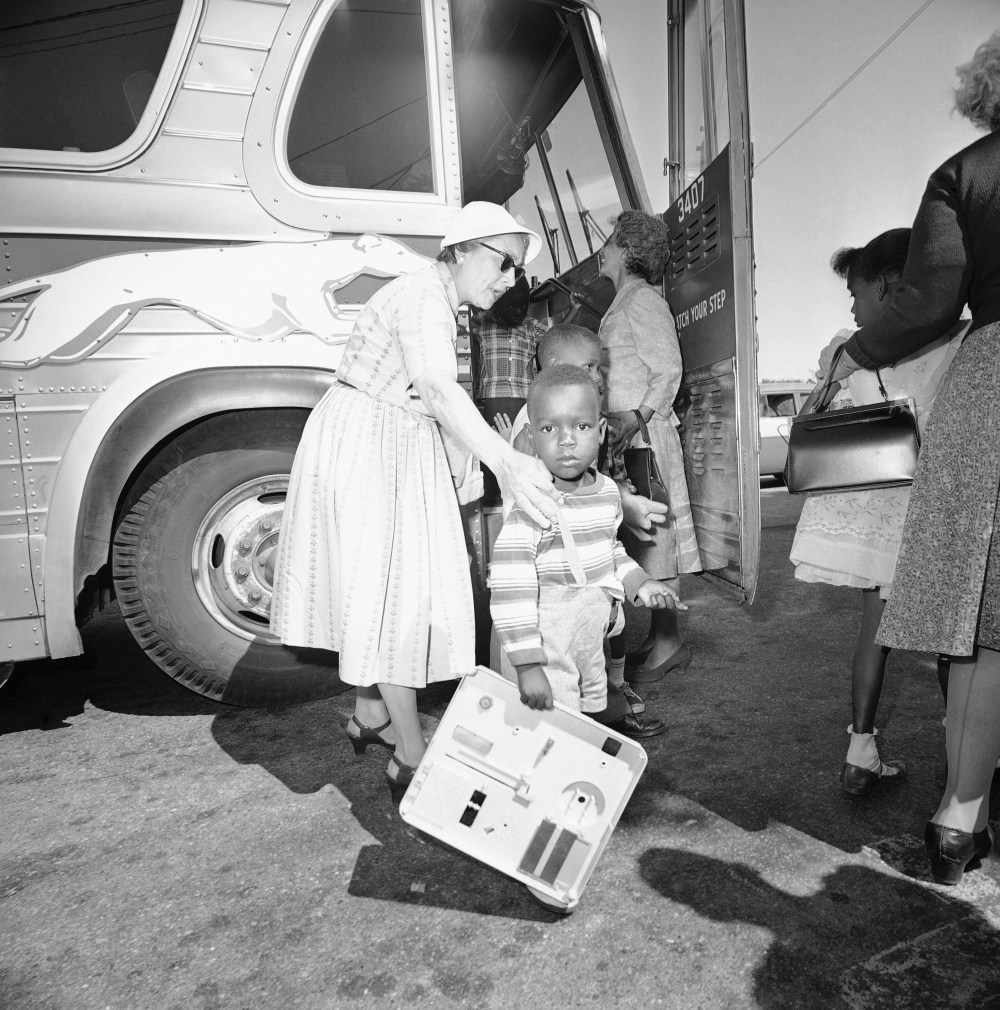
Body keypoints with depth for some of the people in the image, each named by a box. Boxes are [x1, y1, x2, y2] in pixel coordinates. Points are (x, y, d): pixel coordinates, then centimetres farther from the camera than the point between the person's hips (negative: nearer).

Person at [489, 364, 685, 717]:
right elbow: (510, 592, -25)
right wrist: (528, 666, -25)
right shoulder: (529, 509, -24)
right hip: (546, 658, -7)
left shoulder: (607, 491, -1)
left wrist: (639, 583, 6)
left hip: (593, 645, 7)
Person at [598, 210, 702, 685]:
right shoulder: (623, 303, 20)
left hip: (643, 433, -9)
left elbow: (669, 372, -16)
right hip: (623, 435, 9)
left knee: (651, 534, -5)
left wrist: (635, 419, -25)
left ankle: (669, 643, 4)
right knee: (639, 535, 11)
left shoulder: (644, 300, -9)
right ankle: (661, 636, 20)